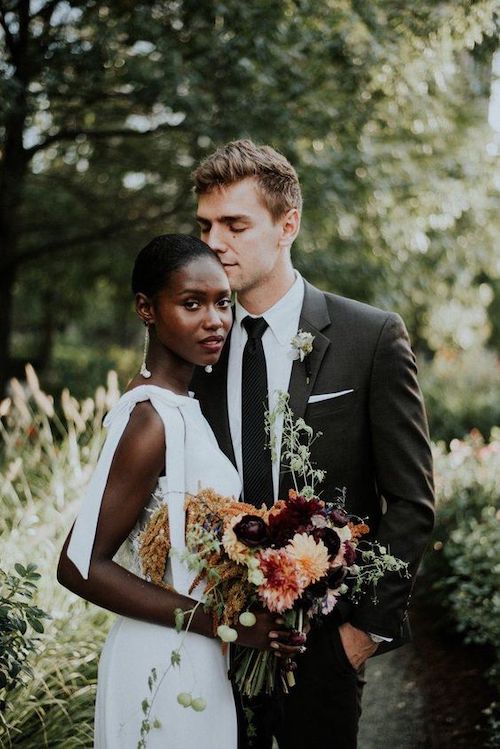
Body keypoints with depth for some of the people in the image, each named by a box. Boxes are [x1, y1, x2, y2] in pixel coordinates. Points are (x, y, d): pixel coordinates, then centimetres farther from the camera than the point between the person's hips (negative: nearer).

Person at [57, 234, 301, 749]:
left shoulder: (178, 405, 5)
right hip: (168, 667, -8)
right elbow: (80, 566, -23)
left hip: (198, 662, 8)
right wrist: (223, 623, -22)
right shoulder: (152, 420, -21)